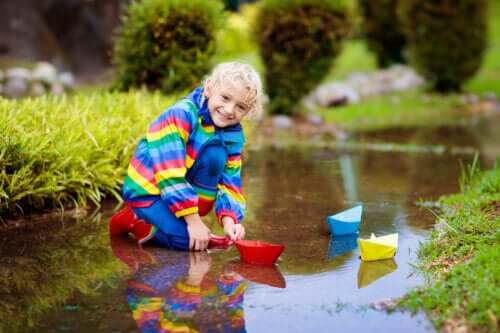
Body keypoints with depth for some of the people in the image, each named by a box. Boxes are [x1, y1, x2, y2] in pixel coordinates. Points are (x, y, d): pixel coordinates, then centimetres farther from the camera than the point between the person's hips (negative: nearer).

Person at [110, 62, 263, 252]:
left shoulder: (234, 136, -4)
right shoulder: (179, 116, -25)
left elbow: (230, 183, -6)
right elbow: (170, 177, -30)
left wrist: (229, 219, -26)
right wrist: (193, 220, -30)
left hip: (187, 187, 7)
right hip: (147, 189, -7)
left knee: (217, 153, -20)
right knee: (187, 240, -27)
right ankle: (135, 221, -1)